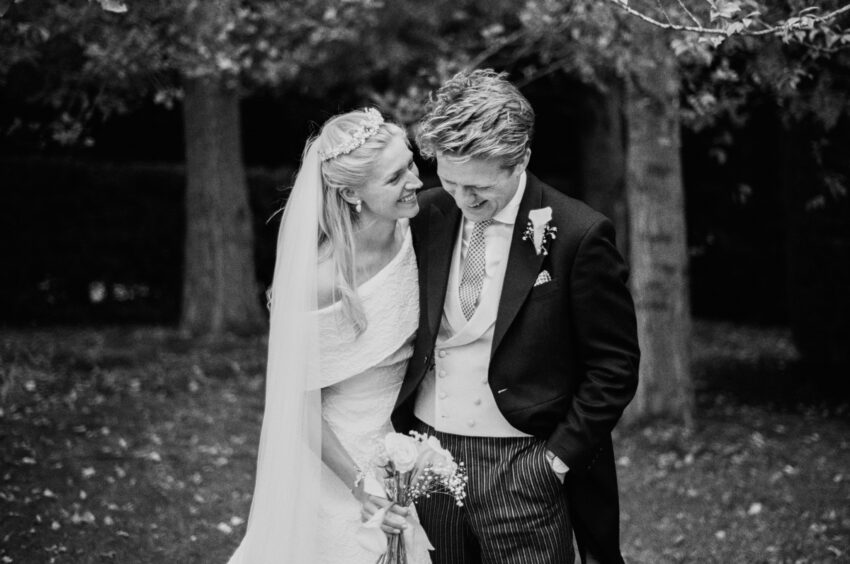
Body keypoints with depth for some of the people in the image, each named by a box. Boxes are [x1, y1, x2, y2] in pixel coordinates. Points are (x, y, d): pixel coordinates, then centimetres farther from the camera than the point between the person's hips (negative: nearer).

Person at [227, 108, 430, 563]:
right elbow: (301, 401, -16)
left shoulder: (415, 232, -9)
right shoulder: (321, 279, -27)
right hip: (341, 457, -6)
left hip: (409, 441, 6)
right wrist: (360, 485, -24)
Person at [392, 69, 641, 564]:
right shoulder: (427, 216, 2)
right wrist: (399, 442, 2)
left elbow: (614, 368, -6)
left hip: (523, 472, -4)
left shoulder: (578, 235, -12)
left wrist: (557, 459, -9)